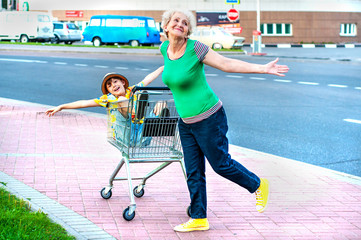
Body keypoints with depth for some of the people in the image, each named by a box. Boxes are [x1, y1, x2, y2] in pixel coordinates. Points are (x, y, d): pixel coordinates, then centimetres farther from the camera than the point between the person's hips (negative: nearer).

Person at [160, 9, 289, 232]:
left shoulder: (195, 48, -17)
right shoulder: (164, 48, 1)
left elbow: (228, 64, -17)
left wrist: (263, 68, -23)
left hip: (209, 119, -6)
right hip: (186, 122, 6)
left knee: (220, 163, 7)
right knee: (194, 173, 9)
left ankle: (258, 186, 32)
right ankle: (199, 219, 21)